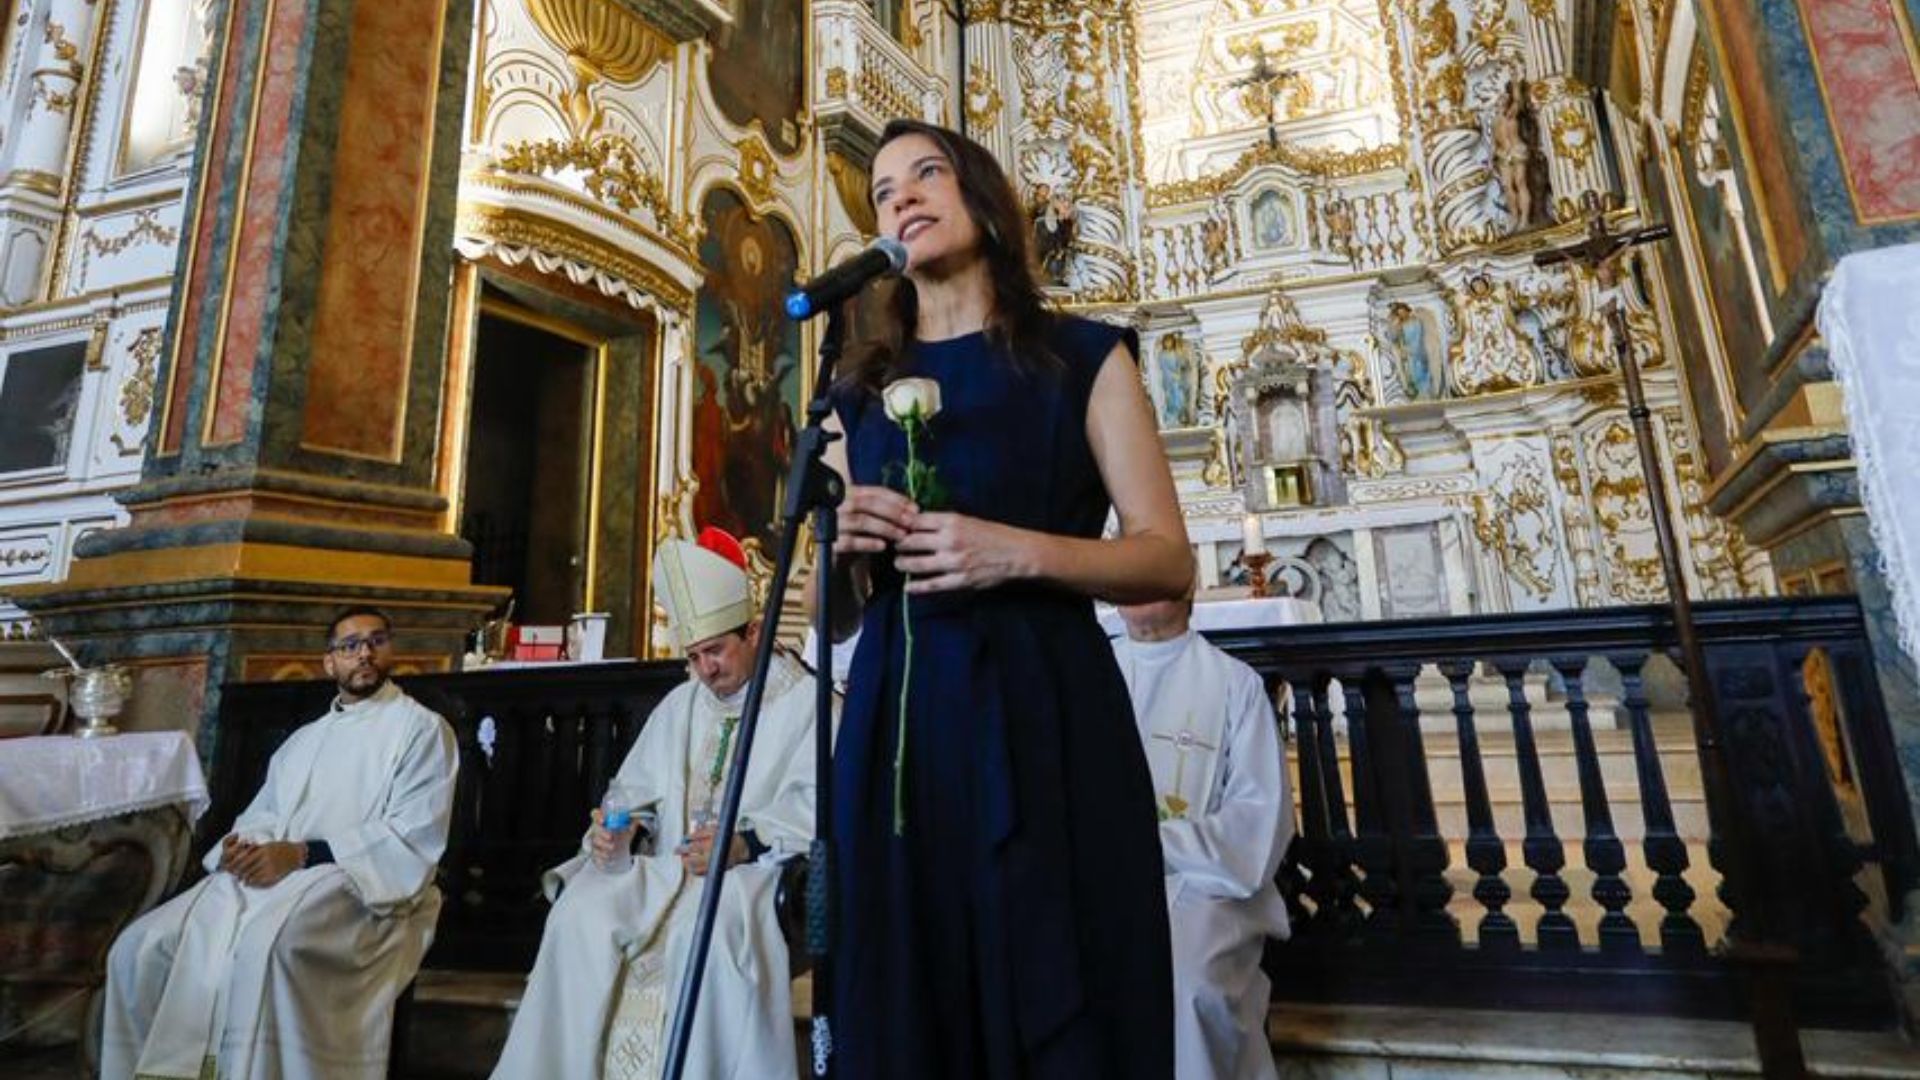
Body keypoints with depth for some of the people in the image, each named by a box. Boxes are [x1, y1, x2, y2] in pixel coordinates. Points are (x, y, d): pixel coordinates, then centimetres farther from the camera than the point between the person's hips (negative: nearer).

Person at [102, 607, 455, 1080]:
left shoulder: (422, 728, 1)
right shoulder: (304, 738, 25)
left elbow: (413, 837, -9)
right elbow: (262, 813, 20)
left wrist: (302, 855, -16)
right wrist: (243, 845, -5)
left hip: (356, 886, -7)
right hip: (265, 876, 7)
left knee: (264, 944, -34)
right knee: (140, 946, -10)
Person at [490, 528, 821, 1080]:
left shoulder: (806, 701, -2)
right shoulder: (679, 704, 20)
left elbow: (819, 808, -13)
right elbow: (633, 788, 19)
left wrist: (744, 845, -25)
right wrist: (612, 830, -2)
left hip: (757, 870, -5)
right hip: (669, 866, 6)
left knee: (705, 930, -35)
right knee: (580, 913, -19)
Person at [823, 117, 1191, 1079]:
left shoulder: (1082, 357, 6)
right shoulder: (862, 391, 15)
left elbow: (1169, 561, -1)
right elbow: (839, 615, 16)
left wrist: (1021, 552, -15)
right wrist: (848, 548, -6)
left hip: (1044, 713, -3)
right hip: (897, 722, 3)